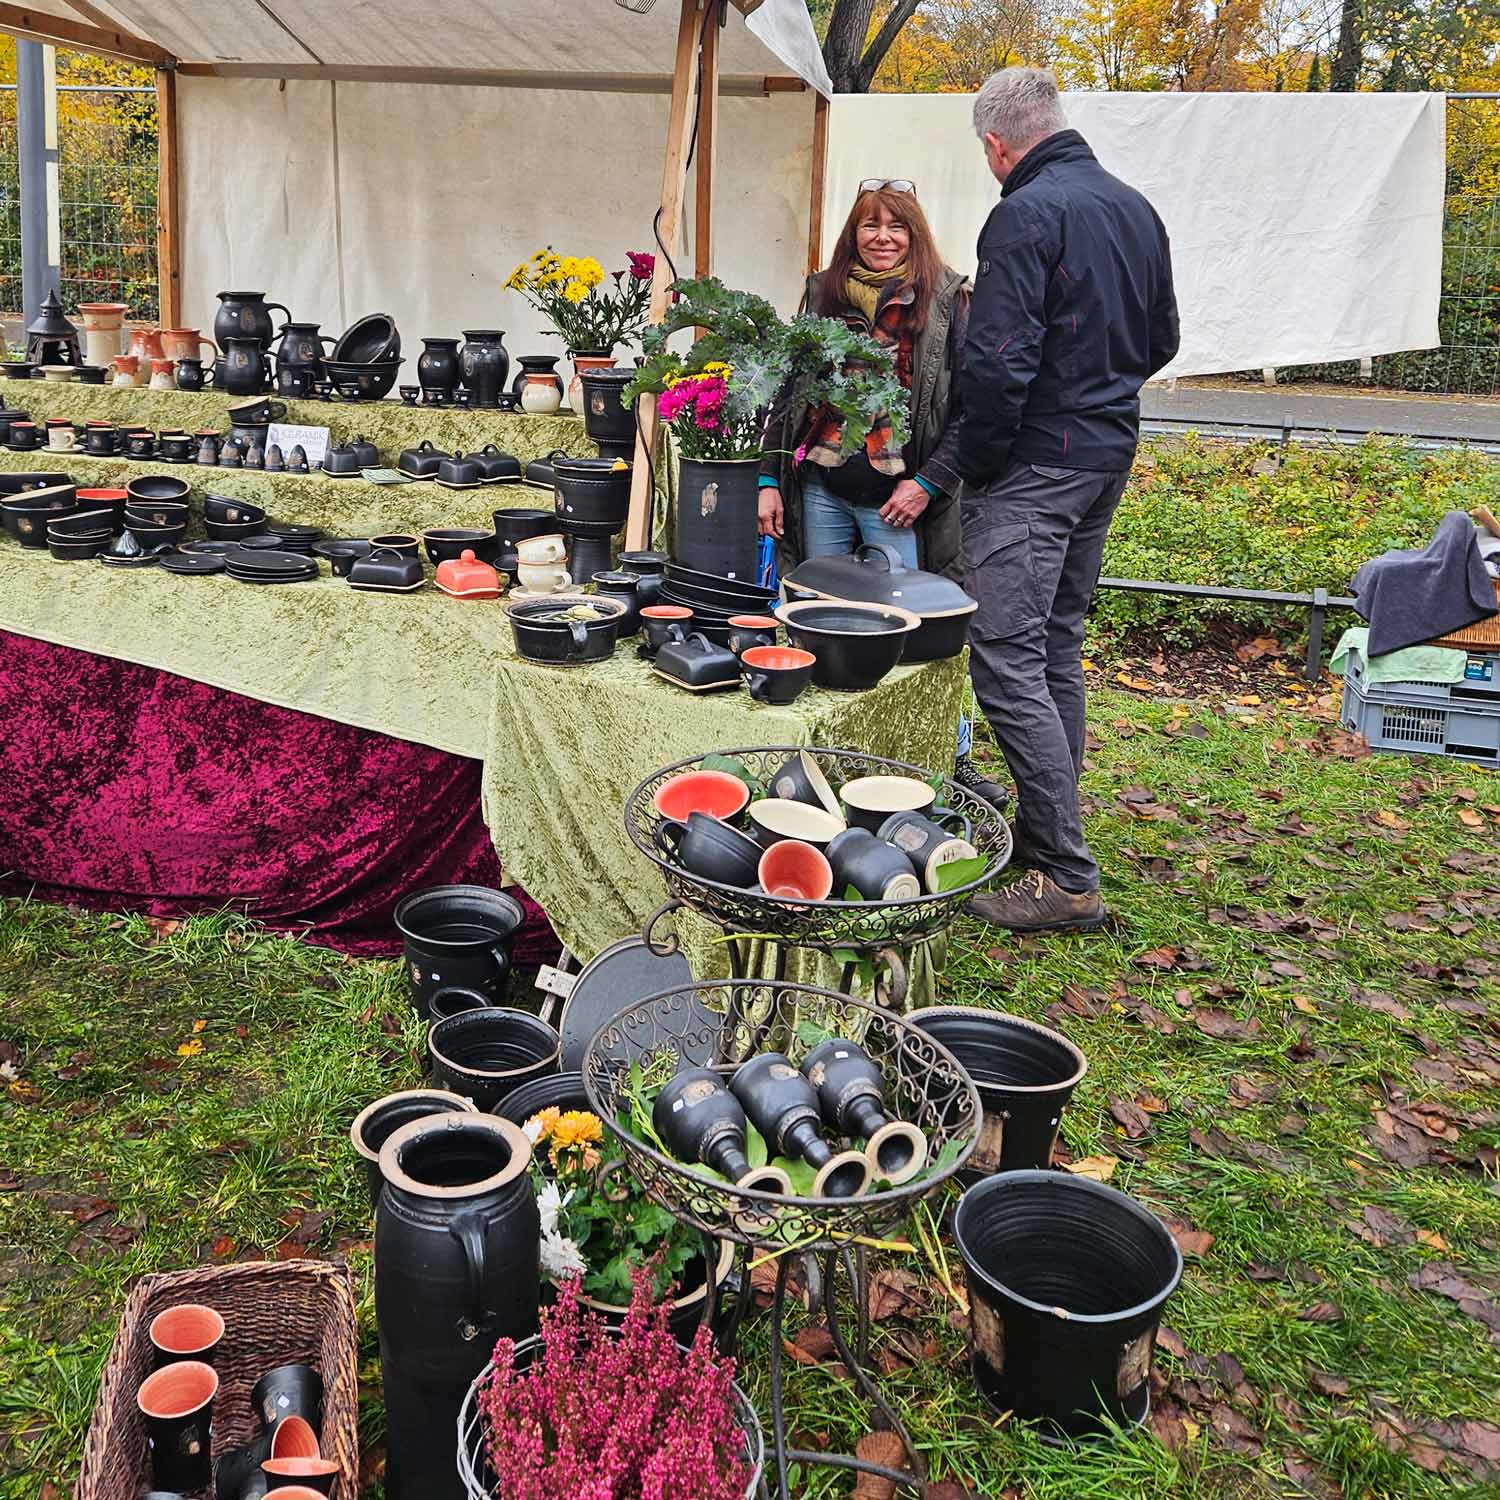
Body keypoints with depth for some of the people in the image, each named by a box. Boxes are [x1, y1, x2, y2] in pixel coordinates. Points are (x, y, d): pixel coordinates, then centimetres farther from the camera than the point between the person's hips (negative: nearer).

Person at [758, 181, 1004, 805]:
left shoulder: (947, 299, -1)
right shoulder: (822, 293, 11)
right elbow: (789, 391, 13)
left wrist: (929, 482, -12)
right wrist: (769, 479, 6)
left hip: (897, 497, -4)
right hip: (819, 489, 4)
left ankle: (955, 757, 10)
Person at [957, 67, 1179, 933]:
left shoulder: (1027, 214, -15)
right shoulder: (1136, 209, 12)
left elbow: (997, 360, -21)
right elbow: (1161, 341, 20)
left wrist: (974, 469, -10)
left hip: (1036, 464, -9)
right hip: (1111, 455, 9)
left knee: (1007, 660, -8)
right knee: (1059, 648, 17)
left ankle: (1067, 879, -8)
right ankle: (1050, 829, 26)